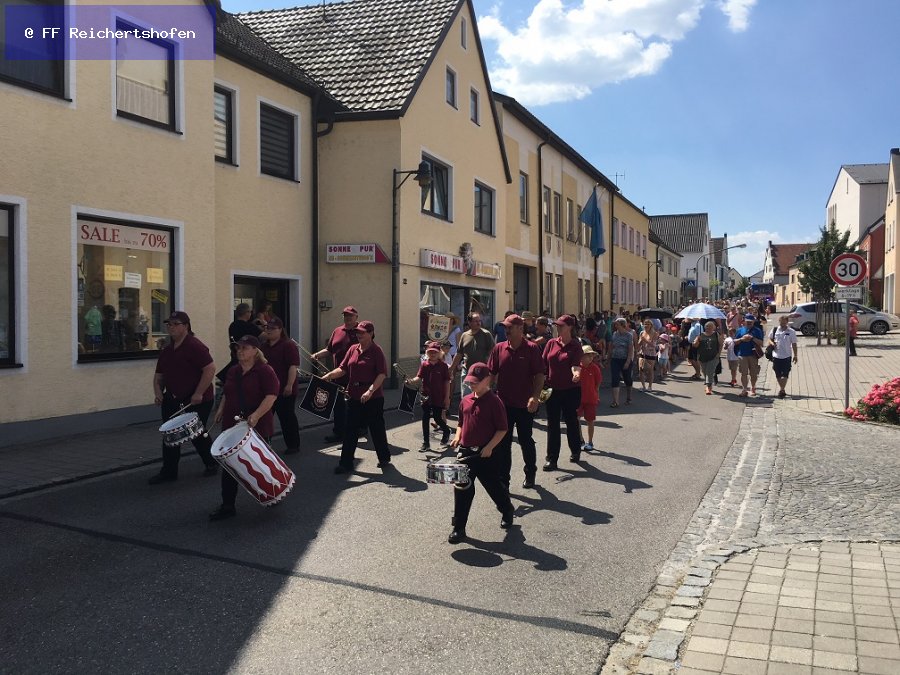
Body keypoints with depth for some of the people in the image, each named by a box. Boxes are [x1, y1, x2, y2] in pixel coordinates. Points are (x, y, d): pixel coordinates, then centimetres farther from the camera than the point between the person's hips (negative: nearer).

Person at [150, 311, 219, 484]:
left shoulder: (195, 346, -15)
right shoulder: (167, 350, 11)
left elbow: (210, 369, -23)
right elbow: (159, 375, 20)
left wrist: (199, 393, -25)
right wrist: (158, 391, 2)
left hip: (196, 401, -7)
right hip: (173, 400, 8)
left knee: (197, 435, 4)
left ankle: (212, 464, 26)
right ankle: (169, 471, 16)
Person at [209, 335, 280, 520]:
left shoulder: (264, 371, -10)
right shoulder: (233, 372, 12)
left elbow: (271, 396, -19)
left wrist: (256, 415, -28)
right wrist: (221, 408, 9)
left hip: (257, 427, -6)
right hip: (232, 425, 6)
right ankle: (228, 506, 8)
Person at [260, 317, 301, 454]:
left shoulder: (288, 345, -11)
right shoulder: (263, 346, 13)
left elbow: (293, 366, -17)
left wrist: (289, 385, -23)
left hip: (284, 390, -7)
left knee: (287, 417, 2)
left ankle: (293, 445, 13)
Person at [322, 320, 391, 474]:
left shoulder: (376, 351, -8)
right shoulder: (353, 349, 9)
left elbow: (382, 374, -15)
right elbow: (343, 369, 8)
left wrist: (370, 390, -25)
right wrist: (330, 375, -10)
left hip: (373, 397, -5)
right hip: (354, 396, 6)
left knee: (377, 429, 7)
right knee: (350, 430, 6)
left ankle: (384, 458, 25)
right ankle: (346, 463, 11)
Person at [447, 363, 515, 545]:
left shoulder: (494, 401, -11)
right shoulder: (465, 400, 8)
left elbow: (502, 429, -11)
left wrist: (490, 447, -19)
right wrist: (457, 437, 2)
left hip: (485, 454, -5)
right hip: (465, 452, 5)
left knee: (494, 487, 10)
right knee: (462, 491, 5)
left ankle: (507, 512, 39)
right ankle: (459, 528, 13)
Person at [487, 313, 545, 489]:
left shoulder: (532, 349, -8)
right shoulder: (499, 348, 1)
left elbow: (539, 375, -10)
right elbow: (491, 374, 6)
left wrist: (535, 397, -20)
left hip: (525, 404, -2)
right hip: (503, 403, 2)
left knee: (526, 441, 14)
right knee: (503, 443, 5)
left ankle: (530, 473, 35)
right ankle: (503, 480, 13)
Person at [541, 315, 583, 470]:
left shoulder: (575, 346, -6)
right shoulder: (551, 343, 3)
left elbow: (575, 364, -18)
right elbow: (544, 365, 6)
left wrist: (576, 373, -40)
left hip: (571, 390, -3)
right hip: (553, 389, 3)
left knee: (571, 421, 11)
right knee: (552, 424, 5)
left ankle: (575, 451, 34)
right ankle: (551, 459, 10)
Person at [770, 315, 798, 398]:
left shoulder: (791, 332, -1)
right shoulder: (774, 330, 4)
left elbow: (794, 344, 2)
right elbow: (770, 339, 14)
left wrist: (795, 355, 1)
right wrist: (772, 343, -9)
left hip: (786, 356, -2)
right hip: (776, 355, 3)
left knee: (785, 374, -7)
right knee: (778, 374, 9)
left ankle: (781, 390, -5)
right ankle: (782, 390, 23)